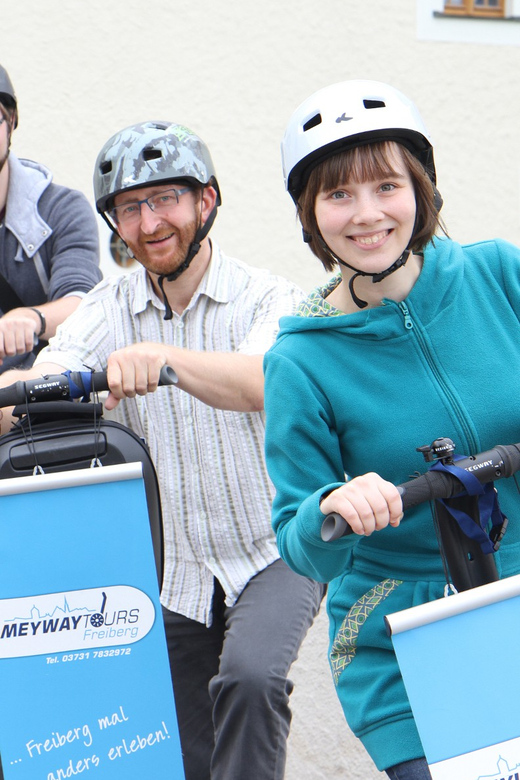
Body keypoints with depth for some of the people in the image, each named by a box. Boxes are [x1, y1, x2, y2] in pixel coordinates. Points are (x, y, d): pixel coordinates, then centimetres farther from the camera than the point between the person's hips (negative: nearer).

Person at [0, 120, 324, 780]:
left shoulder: (267, 299, -11)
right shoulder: (110, 307, -1)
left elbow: (258, 383, -33)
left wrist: (161, 356, -51)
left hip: (275, 553, -4)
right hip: (176, 576, 4)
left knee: (249, 677, -31)